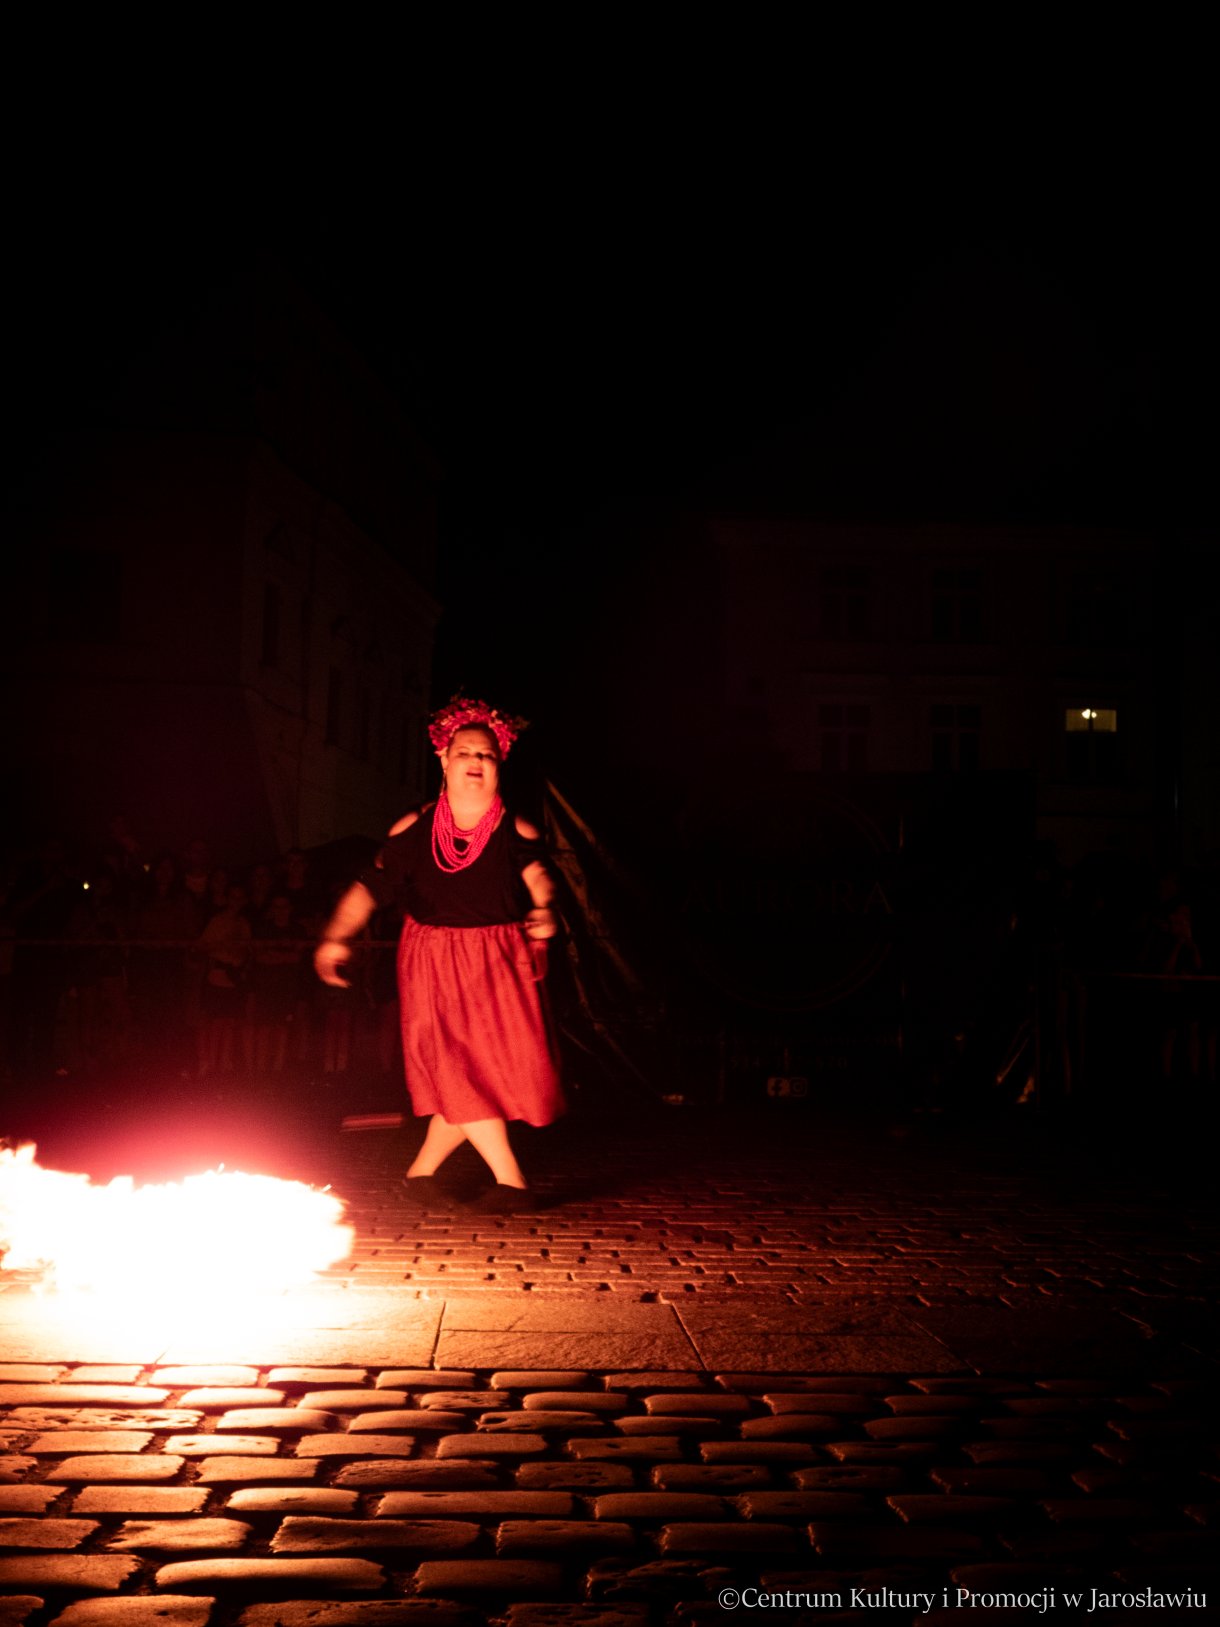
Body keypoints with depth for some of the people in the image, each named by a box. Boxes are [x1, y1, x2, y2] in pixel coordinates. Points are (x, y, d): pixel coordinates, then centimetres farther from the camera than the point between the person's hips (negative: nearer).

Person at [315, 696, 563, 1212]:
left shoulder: (516, 831, -2)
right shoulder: (414, 830, 0)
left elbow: (537, 875, -19)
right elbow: (370, 886, -1)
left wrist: (545, 910, -43)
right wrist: (336, 938, -15)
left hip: (499, 965, 0)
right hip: (434, 965, 0)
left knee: (478, 1075, -3)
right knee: (459, 1072, -11)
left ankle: (422, 1169, 19)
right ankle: (510, 1181, -1)